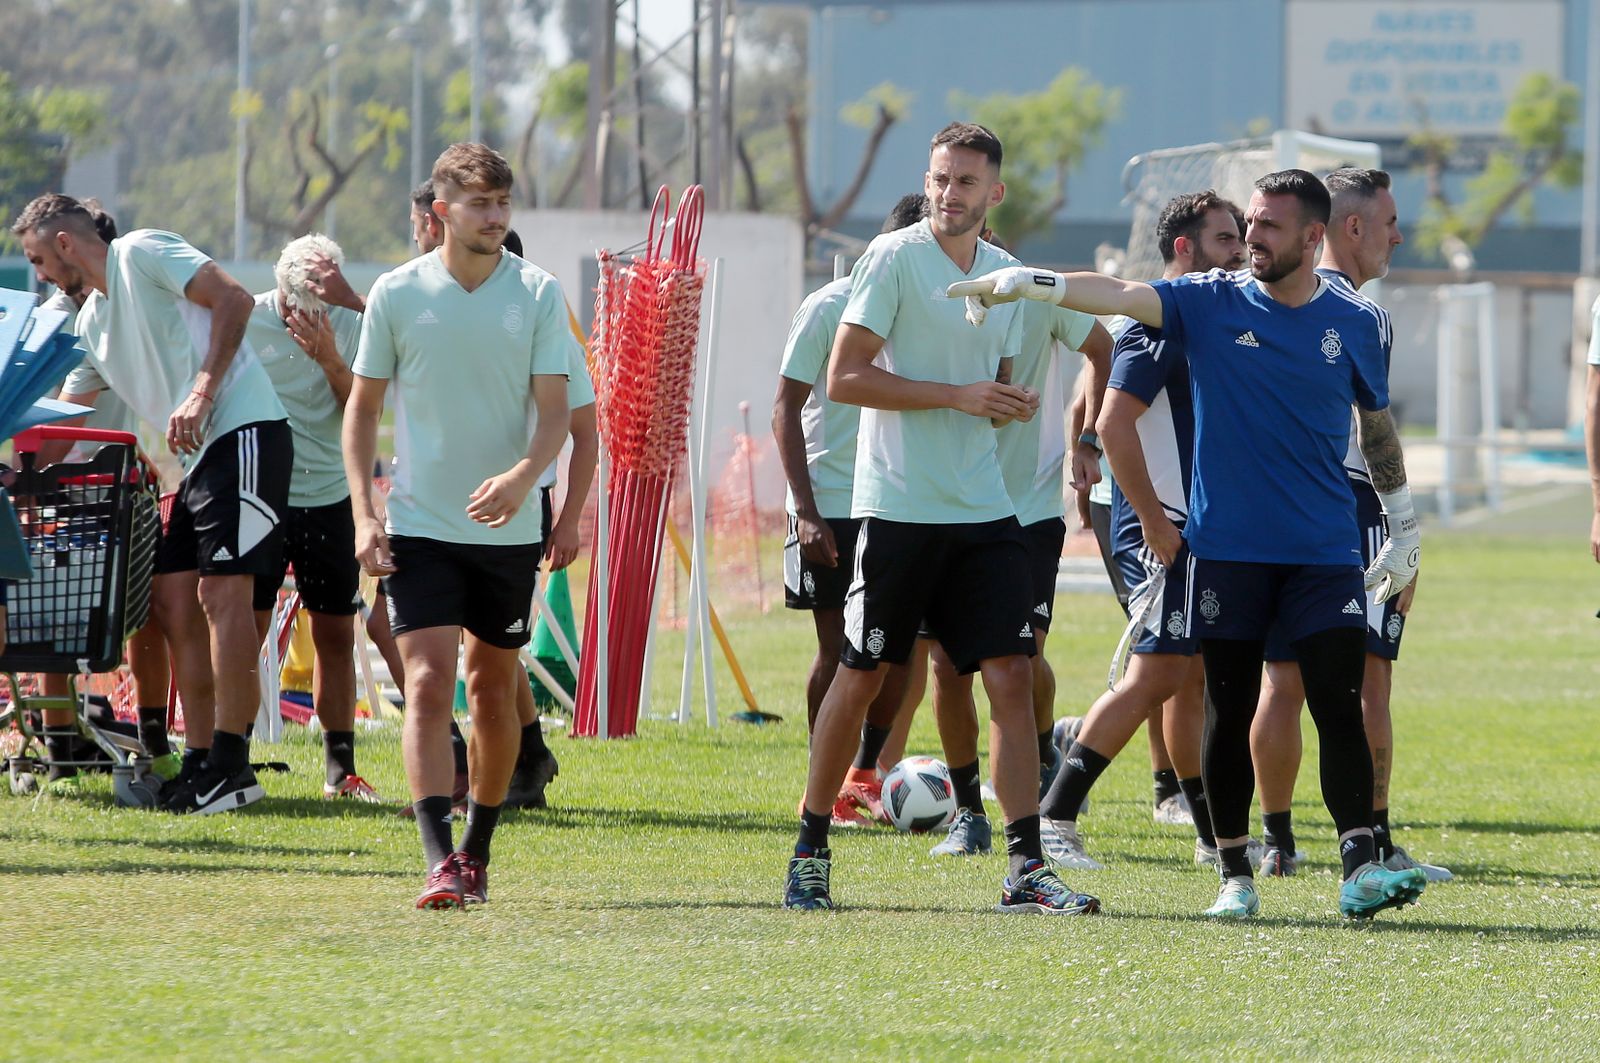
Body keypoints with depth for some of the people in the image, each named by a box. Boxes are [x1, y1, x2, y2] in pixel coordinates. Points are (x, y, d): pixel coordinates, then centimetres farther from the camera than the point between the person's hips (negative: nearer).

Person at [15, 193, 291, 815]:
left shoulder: (141, 253, -4)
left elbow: (233, 300, -15)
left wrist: (201, 395, -21)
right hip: (200, 456, 10)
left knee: (222, 588, -14)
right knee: (173, 599, 5)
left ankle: (232, 764, -15)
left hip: (244, 432, -10)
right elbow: (65, 418, 30)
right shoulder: (92, 321, 21)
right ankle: (200, 763, 8)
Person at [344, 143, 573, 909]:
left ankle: (478, 850, 26)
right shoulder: (397, 294, -2)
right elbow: (362, 408, 6)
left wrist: (522, 477, -26)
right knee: (428, 681, -13)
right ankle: (440, 862, -20)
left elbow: (555, 410, -6)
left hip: (508, 525, 1)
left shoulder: (538, 294, -2)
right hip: (420, 525, -1)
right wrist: (363, 514, -4)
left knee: (493, 686, 10)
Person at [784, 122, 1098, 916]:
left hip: (983, 509, 5)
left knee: (1011, 676, -4)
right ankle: (810, 851, 16)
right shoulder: (893, 258, -6)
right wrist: (959, 395, -17)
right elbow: (843, 378, -12)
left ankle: (1026, 869, -4)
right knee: (861, 676, 2)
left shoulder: (1006, 274, 12)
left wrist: (1010, 405, 1)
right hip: (897, 507, -5)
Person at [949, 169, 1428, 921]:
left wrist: (1404, 527, 23)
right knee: (1228, 712, 3)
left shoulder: (1358, 324, 5)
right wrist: (1024, 283, -29)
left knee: (1340, 707, -8)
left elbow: (1377, 426, 19)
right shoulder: (1212, 304, 1)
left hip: (1325, 549, 0)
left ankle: (1360, 870, -10)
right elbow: (1119, 296, -13)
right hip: (1226, 547, 0)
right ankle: (1235, 875, 11)